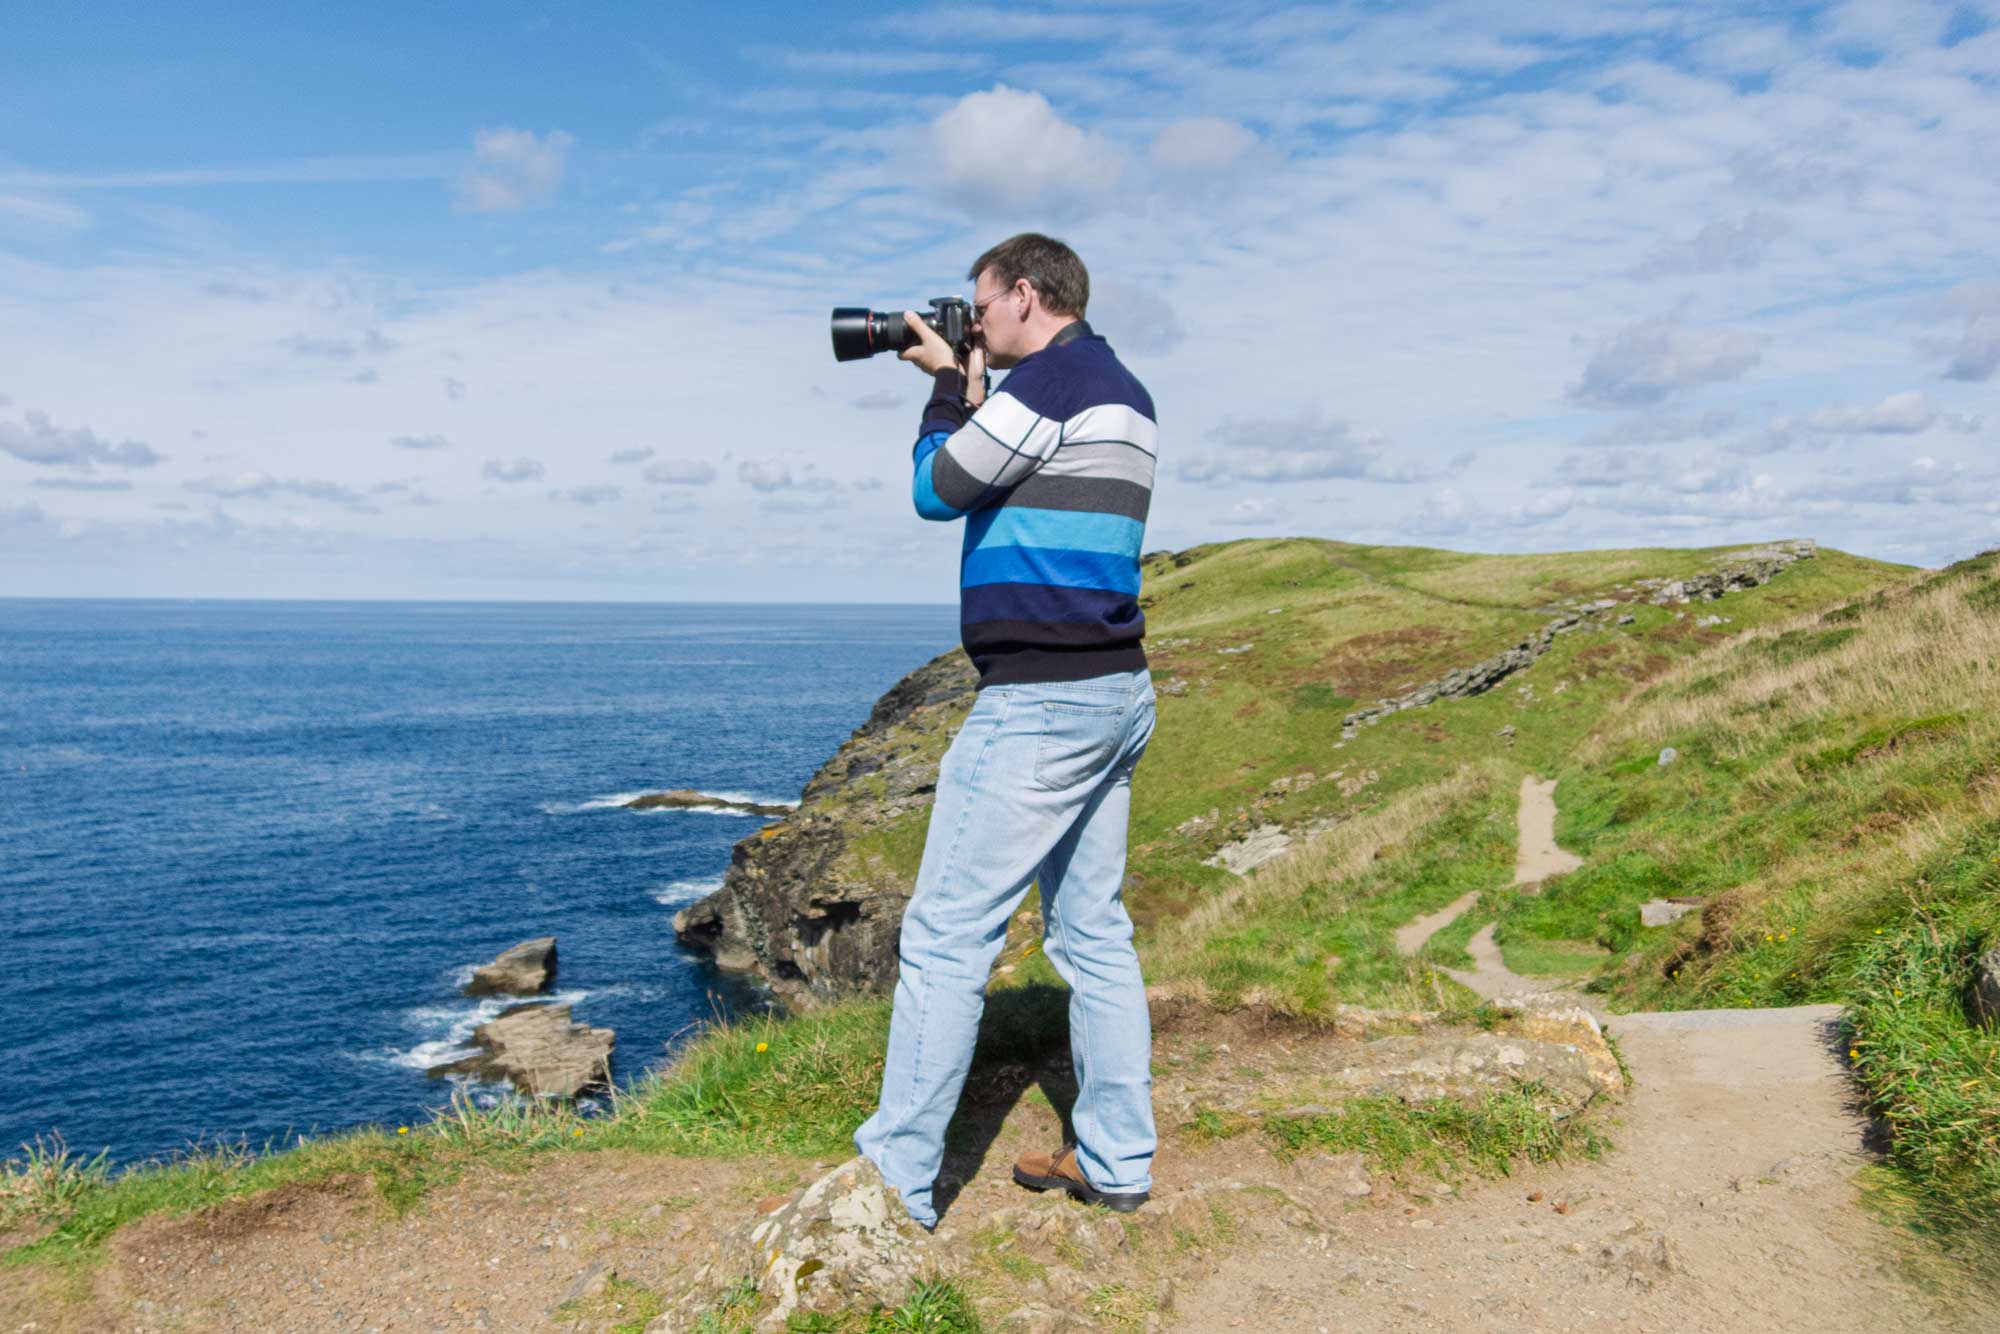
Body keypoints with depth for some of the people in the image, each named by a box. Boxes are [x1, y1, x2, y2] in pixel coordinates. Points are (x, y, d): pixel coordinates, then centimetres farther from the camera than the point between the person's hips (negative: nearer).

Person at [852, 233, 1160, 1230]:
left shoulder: (1047, 381, -11)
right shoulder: (1124, 394, 18)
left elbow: (938, 492, -3)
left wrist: (949, 385, 10)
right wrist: (972, 395, 18)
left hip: (1040, 700, -10)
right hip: (1113, 694, 10)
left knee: (946, 935, -5)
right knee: (1092, 932, 13)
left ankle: (895, 1181, 3)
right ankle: (1115, 1161, 20)